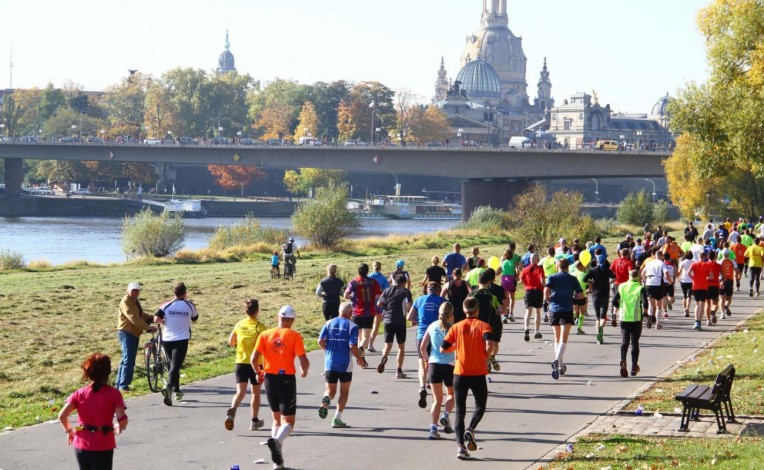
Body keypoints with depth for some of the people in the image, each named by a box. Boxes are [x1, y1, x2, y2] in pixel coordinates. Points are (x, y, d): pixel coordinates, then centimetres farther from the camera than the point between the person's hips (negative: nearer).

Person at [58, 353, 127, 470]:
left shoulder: (80, 394, -1)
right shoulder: (114, 394, -8)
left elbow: (62, 416, -10)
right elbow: (122, 420, -17)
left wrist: (69, 430, 8)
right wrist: (118, 427, 6)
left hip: (82, 445, 3)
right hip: (103, 447, -3)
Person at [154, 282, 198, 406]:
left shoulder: (166, 306, -1)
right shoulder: (190, 306, 0)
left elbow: (156, 319, -12)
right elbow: (194, 320, 17)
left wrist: (163, 322, 8)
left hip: (167, 339, 3)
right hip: (181, 339, -3)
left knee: (173, 365, 21)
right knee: (175, 367, -9)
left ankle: (176, 390, 27)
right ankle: (168, 387, -33)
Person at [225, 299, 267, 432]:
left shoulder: (239, 325, 2)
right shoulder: (260, 327, -11)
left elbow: (230, 342, 11)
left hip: (240, 362, 2)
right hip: (255, 364, -2)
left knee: (240, 392, -4)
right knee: (256, 392, 15)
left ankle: (232, 411, -33)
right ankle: (254, 421, 23)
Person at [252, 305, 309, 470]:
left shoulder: (265, 334, 3)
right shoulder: (294, 336, -6)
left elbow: (254, 359, -5)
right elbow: (304, 361, -12)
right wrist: (304, 371, 10)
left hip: (270, 379, 4)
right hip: (287, 380, -4)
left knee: (277, 418, 19)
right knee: (288, 421, 1)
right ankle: (277, 440, -32)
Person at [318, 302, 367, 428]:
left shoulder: (329, 323, 4)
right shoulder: (352, 326, -6)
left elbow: (321, 341, -3)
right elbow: (353, 346, -15)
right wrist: (360, 359, 0)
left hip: (329, 363, 3)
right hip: (345, 364, -3)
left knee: (331, 390, 14)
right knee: (344, 392, 12)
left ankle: (325, 400, -21)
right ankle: (337, 418, 6)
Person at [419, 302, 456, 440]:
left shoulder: (432, 326, 4)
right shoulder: (452, 328, -7)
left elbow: (422, 347, 6)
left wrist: (427, 360, 18)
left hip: (433, 365, 3)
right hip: (449, 365, -3)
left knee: (437, 399, 7)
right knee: (451, 394, 22)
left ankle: (433, 427, -5)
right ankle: (446, 416, -3)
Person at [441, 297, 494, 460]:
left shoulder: (456, 327, 3)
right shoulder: (483, 325, -3)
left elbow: (443, 348, 1)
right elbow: (489, 344, -20)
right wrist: (486, 355, -1)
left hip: (460, 373, 2)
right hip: (478, 373, -1)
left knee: (459, 411, 6)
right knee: (480, 405, 17)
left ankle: (461, 445, -6)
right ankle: (470, 429, -10)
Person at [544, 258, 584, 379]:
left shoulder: (552, 278, 4)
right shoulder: (573, 279, 5)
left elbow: (546, 291, -12)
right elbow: (581, 295, 1)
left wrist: (548, 299, 7)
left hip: (554, 310, 2)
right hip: (567, 310, -2)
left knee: (557, 339, 15)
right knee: (563, 340, -8)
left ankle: (561, 366, 21)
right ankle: (557, 360, -33)